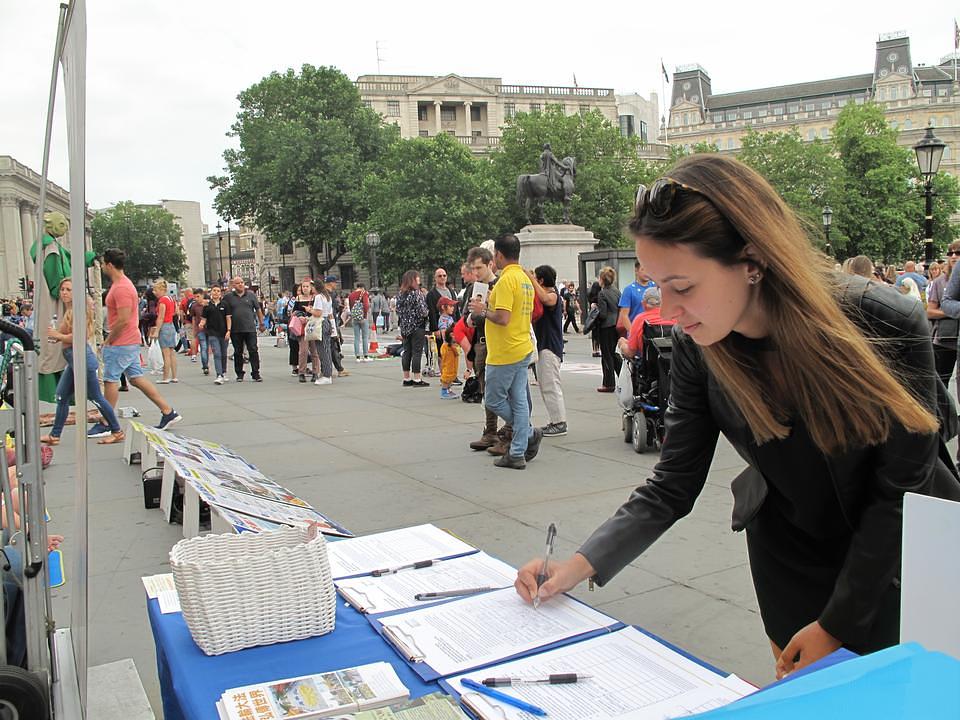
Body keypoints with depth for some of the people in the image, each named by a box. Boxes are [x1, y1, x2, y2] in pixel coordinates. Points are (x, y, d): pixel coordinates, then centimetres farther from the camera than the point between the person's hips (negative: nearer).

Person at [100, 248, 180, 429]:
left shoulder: (121, 288, -18)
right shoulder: (121, 284, 15)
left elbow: (123, 320, -24)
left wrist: (108, 341, -13)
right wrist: (110, 339, 17)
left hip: (121, 344, -10)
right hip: (131, 341, 10)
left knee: (110, 380, -1)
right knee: (136, 378, 10)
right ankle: (168, 412, 9)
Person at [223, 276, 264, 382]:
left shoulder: (250, 295, 6)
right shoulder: (229, 297, 4)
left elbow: (258, 309, 13)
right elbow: (228, 315, 4)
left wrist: (261, 323, 15)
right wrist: (228, 330, 1)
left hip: (250, 329, 0)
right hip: (236, 330, 0)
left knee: (253, 351, -4)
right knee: (238, 353, 8)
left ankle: (256, 374, 0)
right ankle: (239, 374, 19)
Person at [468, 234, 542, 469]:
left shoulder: (506, 280, -17)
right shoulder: (525, 279, 13)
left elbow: (503, 318, -24)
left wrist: (483, 311, -8)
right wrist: (491, 305, 18)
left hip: (505, 353, -9)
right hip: (523, 350, 9)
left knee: (493, 399, 5)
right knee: (519, 401, 9)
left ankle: (529, 433, 10)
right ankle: (518, 454, 13)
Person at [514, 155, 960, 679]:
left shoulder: (889, 327, -30)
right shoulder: (698, 347, -20)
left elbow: (900, 488, -20)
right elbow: (672, 487, -14)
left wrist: (836, 624, -15)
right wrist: (579, 565, -26)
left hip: (894, 559, -2)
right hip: (790, 555, 3)